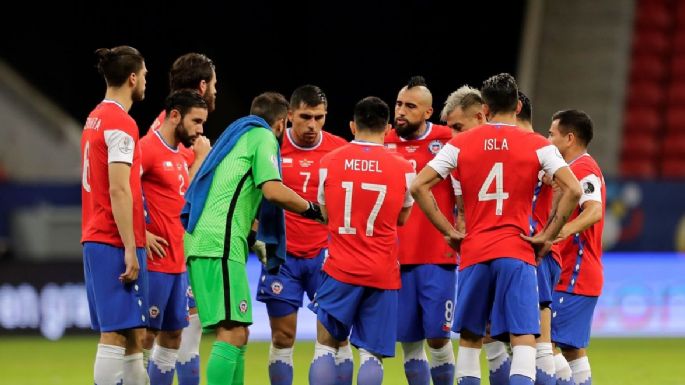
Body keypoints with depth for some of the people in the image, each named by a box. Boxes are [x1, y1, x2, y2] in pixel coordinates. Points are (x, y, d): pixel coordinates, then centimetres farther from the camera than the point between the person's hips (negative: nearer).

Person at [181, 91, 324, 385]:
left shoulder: (237, 135, 27)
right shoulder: (263, 137, 0)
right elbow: (273, 190, -13)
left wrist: (253, 237, 38)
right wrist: (311, 209, 0)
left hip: (200, 240, 10)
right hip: (220, 243, -10)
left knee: (237, 334, 14)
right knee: (232, 334, -16)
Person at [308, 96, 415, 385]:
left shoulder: (329, 162, 0)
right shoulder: (403, 169, -1)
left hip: (340, 269, 0)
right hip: (383, 274, 0)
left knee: (326, 346, 8)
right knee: (371, 354, 1)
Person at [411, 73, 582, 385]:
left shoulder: (460, 144, 5)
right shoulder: (537, 146, 1)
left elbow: (418, 186, 0)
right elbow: (572, 190, -9)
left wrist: (448, 232, 5)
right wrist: (547, 237, -1)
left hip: (474, 254, 2)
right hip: (518, 254, -2)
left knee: (469, 338, 15)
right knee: (523, 338, -7)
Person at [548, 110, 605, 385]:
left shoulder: (583, 169, -14)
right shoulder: (580, 168, 18)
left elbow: (594, 210, -31)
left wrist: (564, 230, -46)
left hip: (573, 277, -11)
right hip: (574, 276, 11)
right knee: (572, 347, 12)